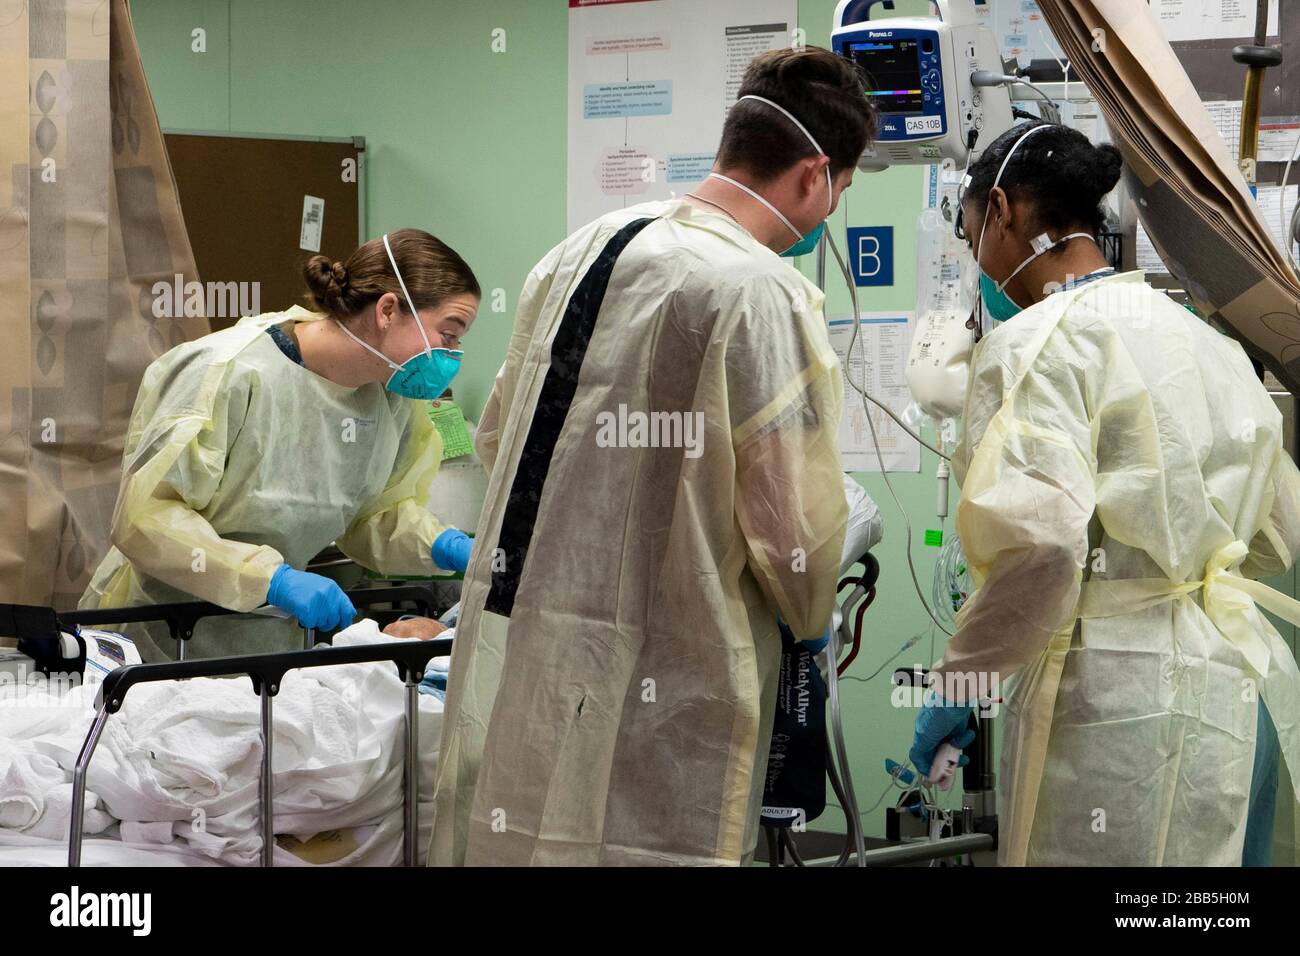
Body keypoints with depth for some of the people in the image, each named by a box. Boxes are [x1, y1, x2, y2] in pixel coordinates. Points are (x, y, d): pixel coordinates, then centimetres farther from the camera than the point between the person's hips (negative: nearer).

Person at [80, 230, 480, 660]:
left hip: (273, 648, 6)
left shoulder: (393, 397, 2)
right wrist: (274, 579, -32)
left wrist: (444, 546, -7)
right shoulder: (232, 373, -22)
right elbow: (144, 517, -24)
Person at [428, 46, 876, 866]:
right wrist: (811, 618, 8)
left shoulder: (580, 249, 9)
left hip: (504, 647, 8)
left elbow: (497, 439, 20)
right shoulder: (765, 295, -15)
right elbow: (795, 531, -13)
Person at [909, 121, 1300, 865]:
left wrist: (958, 681, -14)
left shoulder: (1035, 343, -10)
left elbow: (1039, 539, -24)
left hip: (1108, 695, -8)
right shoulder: (1202, 338, 14)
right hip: (1231, 682, 8)